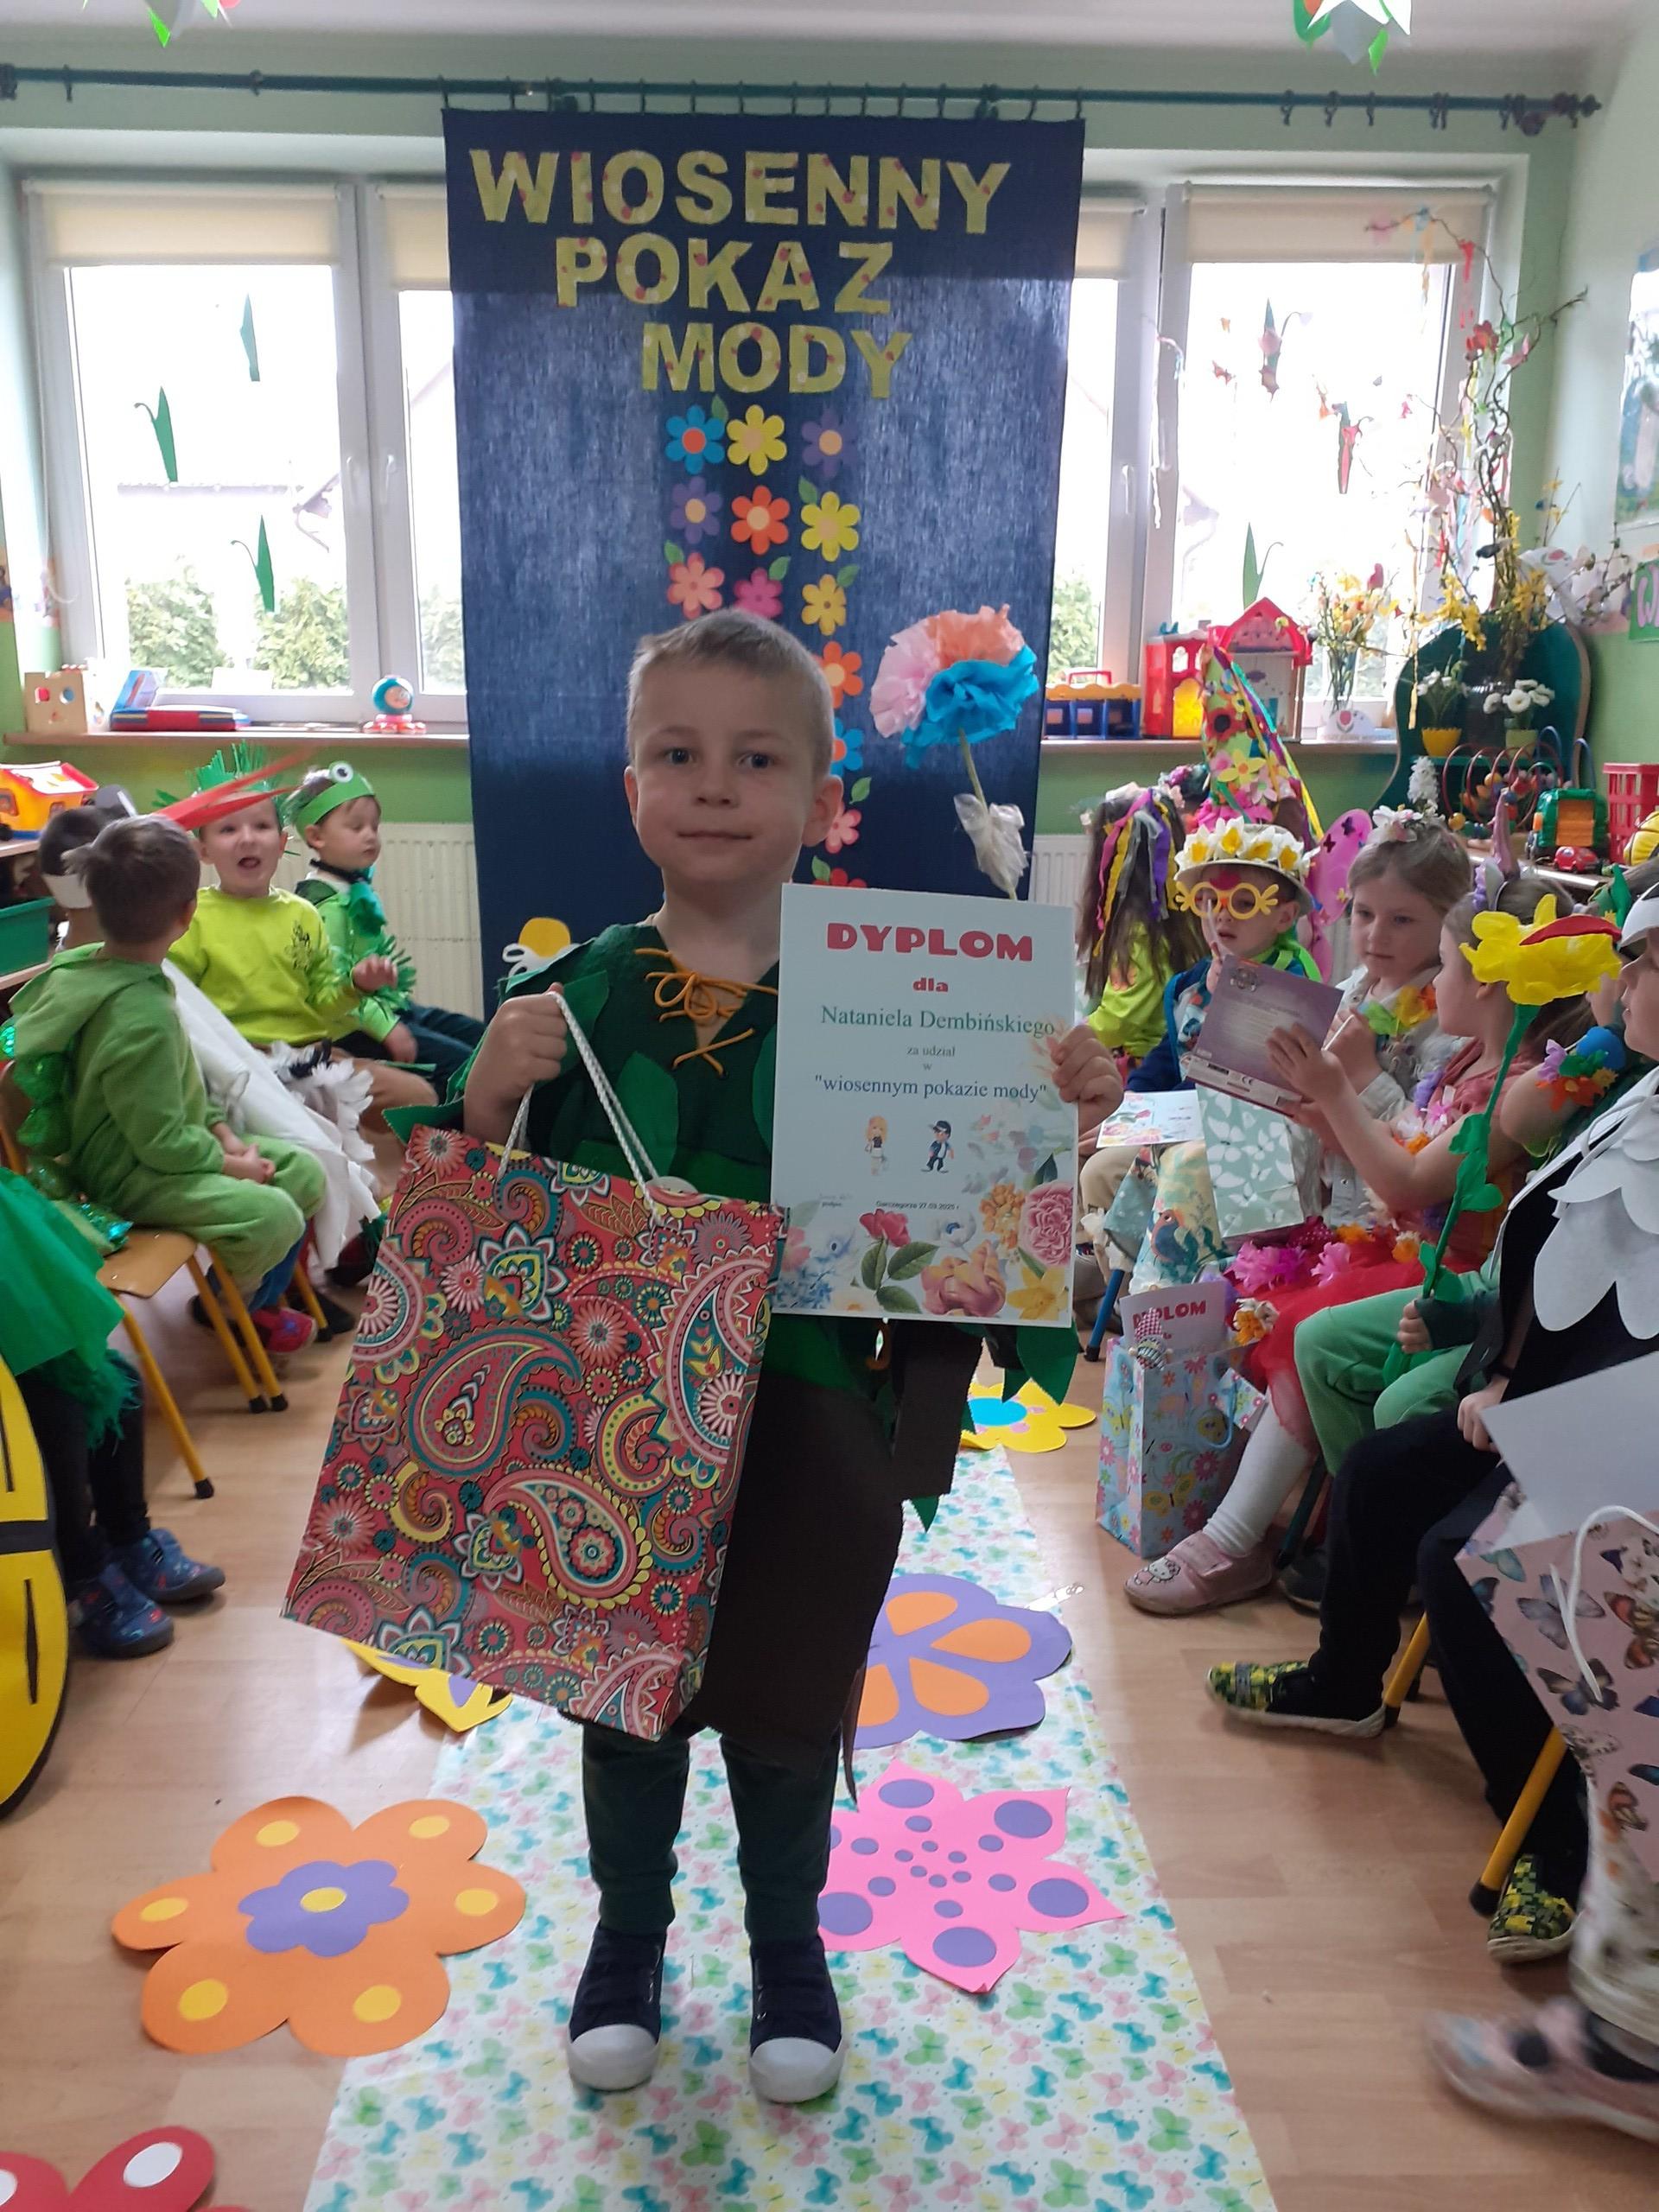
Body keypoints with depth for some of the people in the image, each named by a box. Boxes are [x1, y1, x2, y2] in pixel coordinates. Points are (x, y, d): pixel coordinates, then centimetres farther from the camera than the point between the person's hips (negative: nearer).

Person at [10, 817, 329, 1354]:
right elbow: (161, 1142, -26)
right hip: (130, 1175, -10)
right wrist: (226, 1163, -10)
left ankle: (259, 1298, 24)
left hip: (145, 1147, 10)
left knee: (303, 1173, 6)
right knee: (271, 1215, -26)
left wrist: (220, 1130, 1)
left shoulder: (83, 965, -1)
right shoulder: (142, 1017, -32)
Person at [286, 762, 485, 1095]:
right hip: (358, 1029, -10)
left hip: (392, 1007, 11)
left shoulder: (358, 889, 11)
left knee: (481, 1037, 9)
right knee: (457, 1061, -21)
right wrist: (386, 1028, -25)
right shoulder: (326, 904, -19)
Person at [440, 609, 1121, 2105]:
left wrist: (1063, 1112, -22)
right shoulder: (572, 995, -5)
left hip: (804, 1422, -1)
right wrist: (490, 1096, -22)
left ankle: (789, 1947, 47)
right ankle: (630, 1936, 48)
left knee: (787, 1707, 18)